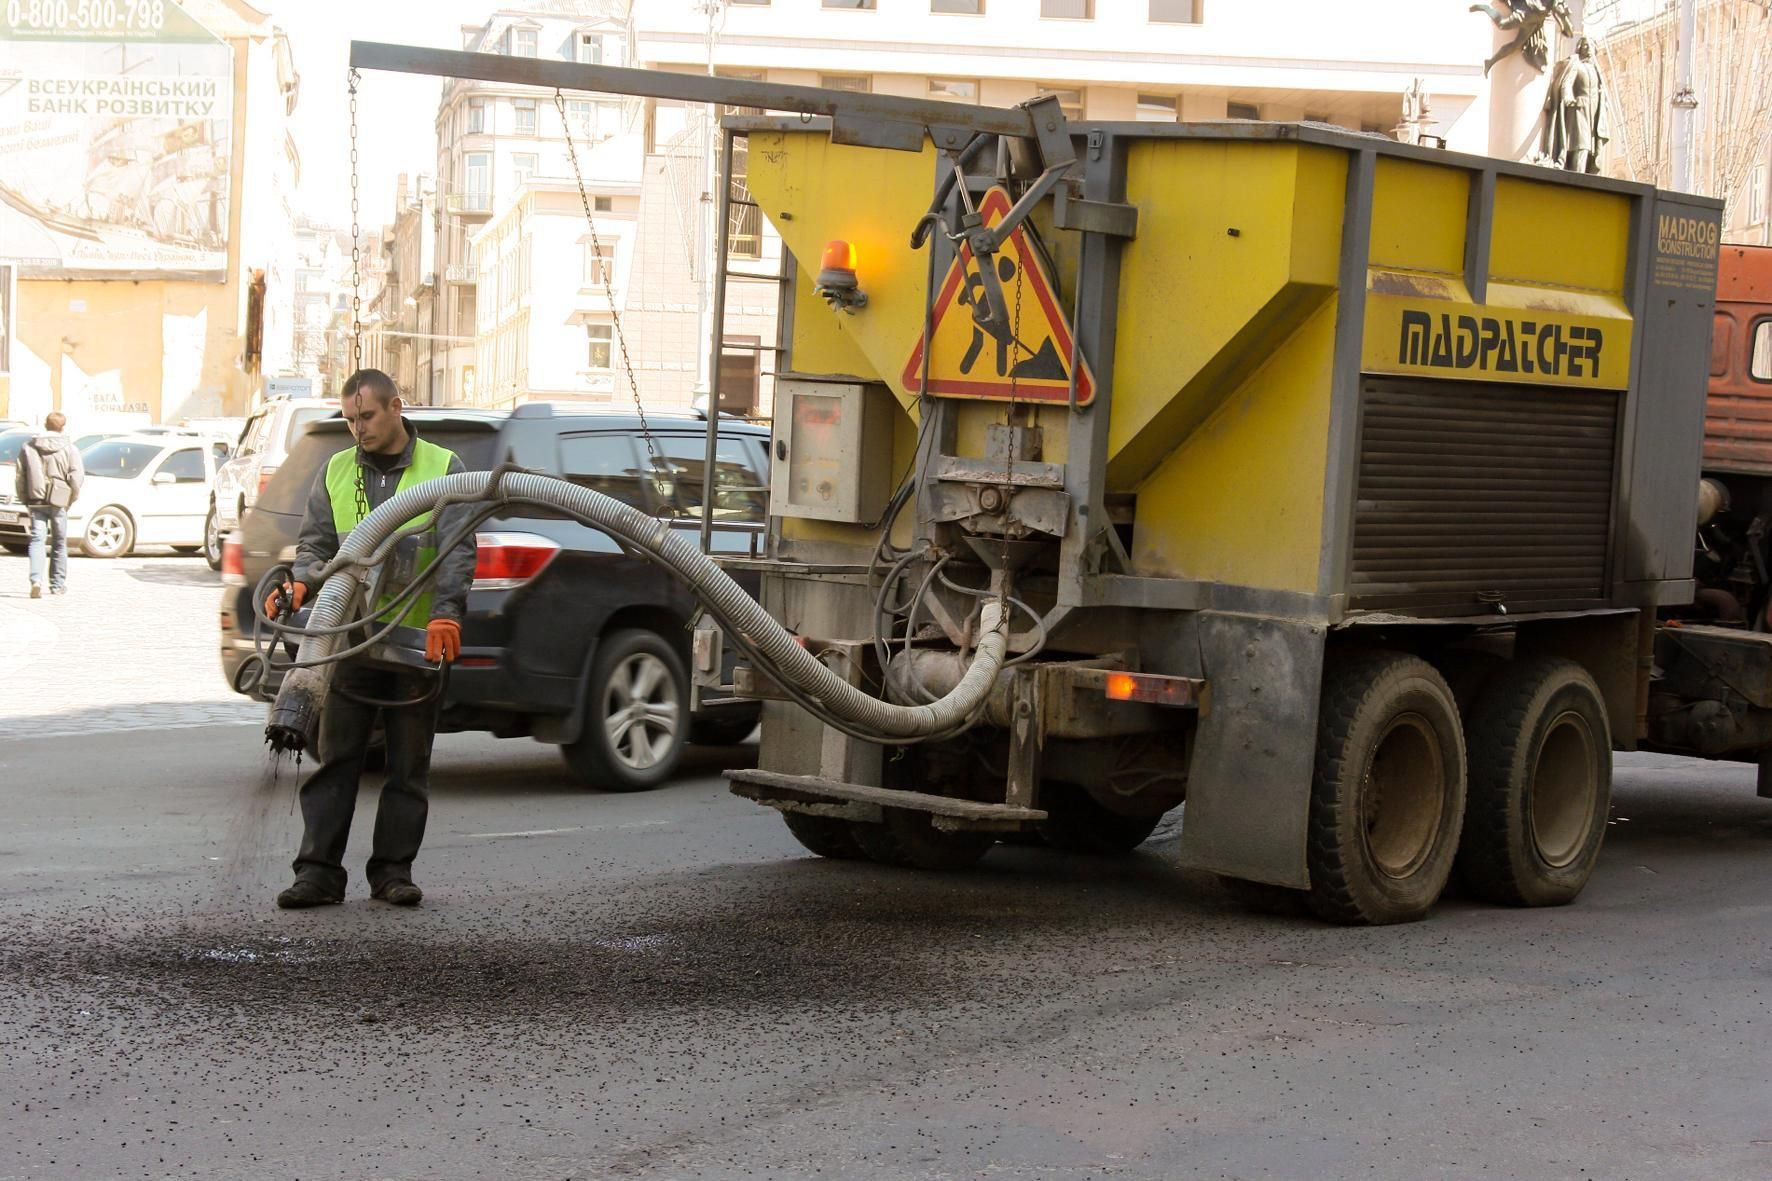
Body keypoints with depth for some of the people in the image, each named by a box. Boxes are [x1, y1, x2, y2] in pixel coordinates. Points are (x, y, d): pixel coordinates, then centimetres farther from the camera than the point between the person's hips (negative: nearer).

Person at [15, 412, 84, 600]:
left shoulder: (28, 448, 6)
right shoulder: (69, 449, -3)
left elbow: (19, 477, 6)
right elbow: (76, 477, -9)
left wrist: (25, 500, 12)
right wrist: (71, 499, 4)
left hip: (35, 501, 1)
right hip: (58, 502, -1)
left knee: (37, 539, 0)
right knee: (59, 542, 11)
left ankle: (36, 580, -21)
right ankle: (58, 585, 19)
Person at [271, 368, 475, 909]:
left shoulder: (442, 468, 2)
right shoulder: (335, 472, 11)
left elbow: (458, 549, -7)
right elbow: (316, 543, 9)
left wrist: (446, 613, -22)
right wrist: (302, 583, -13)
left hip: (418, 640, -2)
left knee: (409, 765, 4)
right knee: (335, 759, -1)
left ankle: (393, 870, 11)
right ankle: (319, 870, 1)